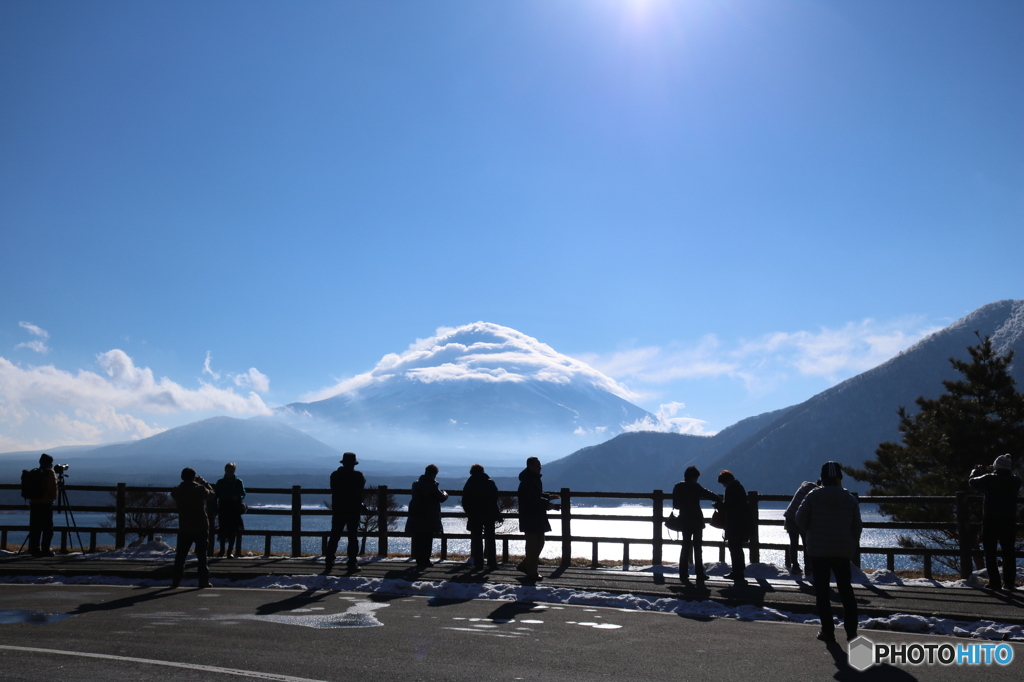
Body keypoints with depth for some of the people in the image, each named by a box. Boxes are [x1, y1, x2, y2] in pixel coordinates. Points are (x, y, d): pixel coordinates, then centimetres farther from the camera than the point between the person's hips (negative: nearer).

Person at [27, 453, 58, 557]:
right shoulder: (50, 473, -7)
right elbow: (53, 489, -11)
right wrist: (53, 498, 6)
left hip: (34, 503, 6)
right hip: (46, 503, -6)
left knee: (35, 528, 10)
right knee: (48, 528, -2)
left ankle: (34, 549, 11)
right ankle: (45, 549, -6)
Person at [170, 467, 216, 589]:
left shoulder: (177, 491, -6)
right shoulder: (200, 489, -12)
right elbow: (212, 493, 5)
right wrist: (203, 482, 14)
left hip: (184, 529, 2)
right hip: (201, 528, -2)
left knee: (180, 556, 11)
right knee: (202, 556, 5)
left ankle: (176, 581, 10)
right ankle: (204, 581, 5)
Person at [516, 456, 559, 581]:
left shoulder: (535, 479, 14)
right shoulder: (527, 481, -18)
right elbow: (533, 499, -25)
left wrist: (548, 496, 10)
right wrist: (547, 504, -27)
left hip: (538, 518, 10)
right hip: (530, 518, -10)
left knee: (539, 543, 15)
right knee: (532, 544, -4)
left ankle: (524, 565, 26)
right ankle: (532, 572, 3)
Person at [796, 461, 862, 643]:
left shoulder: (813, 497, -8)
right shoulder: (850, 499, -1)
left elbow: (801, 520, -7)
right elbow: (857, 526, 2)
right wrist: (853, 546, 15)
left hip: (817, 551, -2)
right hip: (843, 552, 3)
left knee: (822, 592, 5)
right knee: (846, 590, 14)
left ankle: (828, 631, 5)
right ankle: (851, 630, 12)